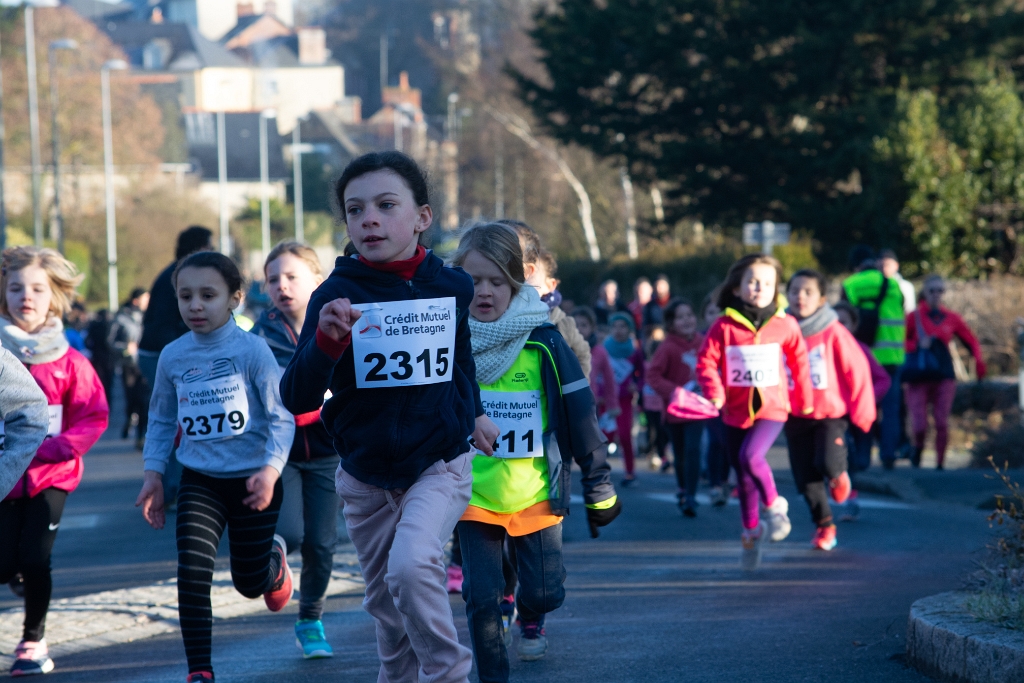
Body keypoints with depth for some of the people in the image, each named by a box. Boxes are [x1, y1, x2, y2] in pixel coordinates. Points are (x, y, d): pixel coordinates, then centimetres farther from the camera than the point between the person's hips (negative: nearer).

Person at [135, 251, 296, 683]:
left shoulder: (251, 349, -12)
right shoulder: (172, 357, -1)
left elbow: (281, 416, -12)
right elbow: (161, 420, 14)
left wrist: (271, 470, -24)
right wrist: (153, 474, 6)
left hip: (251, 480, -2)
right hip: (199, 482, 2)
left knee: (249, 583, 9)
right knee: (192, 571, -16)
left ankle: (274, 557, 47)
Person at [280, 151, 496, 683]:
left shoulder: (452, 287, -6)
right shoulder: (336, 295, -11)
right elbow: (297, 399, -19)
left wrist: (473, 413, 23)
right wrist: (327, 341, -35)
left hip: (439, 465, -2)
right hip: (365, 475, 2)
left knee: (412, 564, -27)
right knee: (386, 603, 14)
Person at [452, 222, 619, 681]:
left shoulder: (542, 342, -8)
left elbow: (580, 416, -1)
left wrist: (598, 486, 2)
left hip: (535, 493, 0)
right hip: (472, 495, 0)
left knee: (546, 591, 5)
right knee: (482, 598, -5)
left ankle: (530, 618, 40)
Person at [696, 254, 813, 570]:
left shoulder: (785, 325, -4)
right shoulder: (724, 325, -5)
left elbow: (799, 362, 9)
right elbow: (706, 361, -2)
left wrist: (804, 400, 16)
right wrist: (714, 392, -18)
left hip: (772, 407, -2)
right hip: (736, 411, 2)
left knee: (751, 457, -27)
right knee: (743, 476, 11)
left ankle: (775, 505, -2)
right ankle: (751, 530, 30)